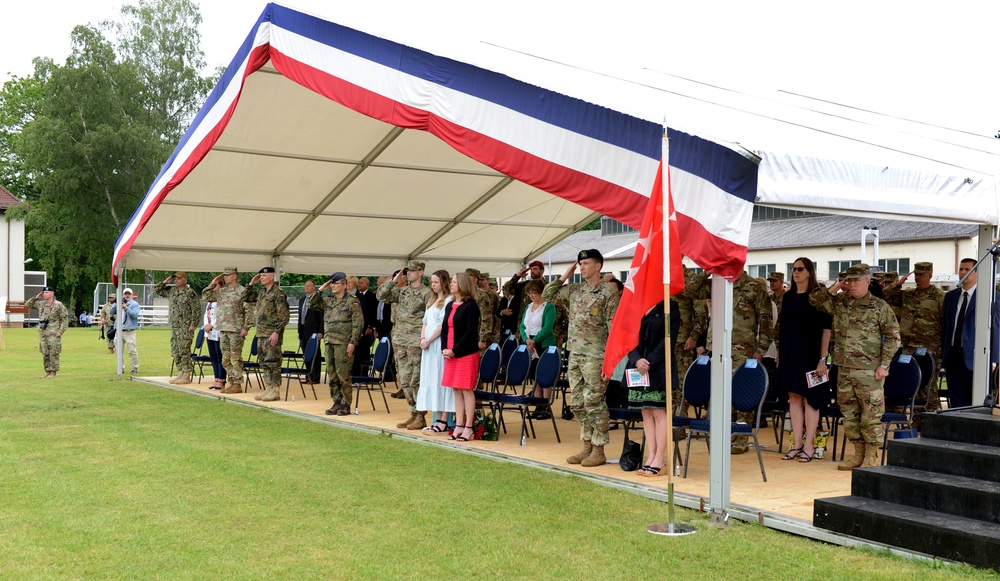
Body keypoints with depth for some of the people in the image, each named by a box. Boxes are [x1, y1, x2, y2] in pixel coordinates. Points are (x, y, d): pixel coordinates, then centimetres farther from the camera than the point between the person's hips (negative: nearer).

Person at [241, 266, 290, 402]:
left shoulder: (278, 293, -11)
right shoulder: (261, 292, 15)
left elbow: (283, 315, -15)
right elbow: (245, 298, 25)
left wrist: (277, 332, -20)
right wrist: (251, 284, 13)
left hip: (272, 334, -9)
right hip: (261, 333, 9)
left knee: (273, 362, -6)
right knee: (264, 363, 11)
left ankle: (275, 391, -2)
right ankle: (268, 389, 17)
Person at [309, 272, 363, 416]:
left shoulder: (352, 301, -5)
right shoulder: (327, 300, 14)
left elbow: (358, 323, -9)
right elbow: (311, 305, 12)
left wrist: (353, 342, -15)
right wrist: (320, 290, 3)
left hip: (344, 344, -7)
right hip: (329, 342, 7)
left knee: (343, 375, -5)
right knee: (332, 375, 9)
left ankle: (346, 405, 3)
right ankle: (337, 403, 17)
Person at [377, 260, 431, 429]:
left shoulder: (426, 293, -6)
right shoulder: (401, 291, 13)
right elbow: (381, 295, 11)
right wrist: (393, 281, 2)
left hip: (416, 343, -7)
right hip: (400, 342, 7)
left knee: (416, 381, -5)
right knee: (404, 381, 10)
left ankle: (420, 417, 2)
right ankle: (413, 414, 19)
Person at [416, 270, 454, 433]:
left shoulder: (448, 300, -7)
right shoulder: (432, 301, 19)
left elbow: (443, 324, -14)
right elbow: (425, 322, 18)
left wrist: (429, 340, -14)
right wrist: (422, 339, 1)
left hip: (440, 344, -8)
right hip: (428, 346, 8)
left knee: (441, 380, -8)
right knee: (432, 380, 7)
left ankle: (443, 422, -7)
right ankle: (438, 420, 10)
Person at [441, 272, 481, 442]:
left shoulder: (470, 306, -9)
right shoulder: (449, 306, 14)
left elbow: (470, 332, -15)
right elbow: (444, 328, 15)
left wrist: (455, 350, -15)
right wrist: (444, 349, 0)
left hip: (466, 353, -8)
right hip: (450, 354, 8)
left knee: (467, 390, -3)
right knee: (456, 389, 9)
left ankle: (468, 427, 3)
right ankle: (459, 426, 15)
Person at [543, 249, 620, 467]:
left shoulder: (608, 292, -7)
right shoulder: (574, 290, 12)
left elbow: (614, 327, -11)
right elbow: (547, 294, 20)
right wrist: (564, 276, 9)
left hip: (595, 356, -7)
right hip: (575, 355, 7)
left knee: (594, 403, -3)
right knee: (578, 404, 11)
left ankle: (598, 450, 5)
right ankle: (587, 447, 20)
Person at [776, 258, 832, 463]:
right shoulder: (788, 297, 11)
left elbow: (826, 329, -9)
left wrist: (822, 359, -15)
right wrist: (780, 355, 11)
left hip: (809, 354, -6)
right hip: (789, 354, 6)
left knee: (809, 398, 0)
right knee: (794, 398, 8)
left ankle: (809, 445, 7)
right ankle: (796, 444, 14)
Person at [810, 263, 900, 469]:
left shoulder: (879, 306, -2)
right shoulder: (839, 302, 11)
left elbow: (892, 337, -1)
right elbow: (814, 300, 15)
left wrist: (884, 365, -7)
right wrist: (834, 288, 3)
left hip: (869, 371, -5)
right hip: (844, 369, 5)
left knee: (871, 414, -2)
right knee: (849, 413, 10)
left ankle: (872, 457, 8)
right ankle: (858, 454, 22)